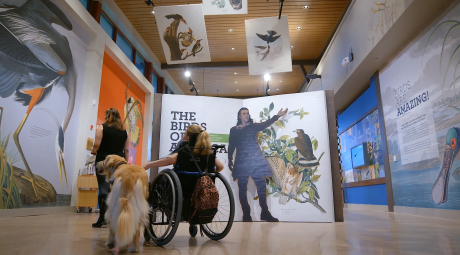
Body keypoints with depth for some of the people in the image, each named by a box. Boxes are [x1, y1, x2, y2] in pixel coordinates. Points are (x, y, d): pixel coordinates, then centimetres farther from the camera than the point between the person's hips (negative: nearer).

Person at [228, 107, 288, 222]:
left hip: (256, 160, 1)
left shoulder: (254, 126, 12)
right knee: (242, 188, -1)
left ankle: (265, 212, 8)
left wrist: (277, 116, -17)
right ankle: (246, 214, 7)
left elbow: (266, 124, -4)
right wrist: (230, 160, 5)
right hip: (242, 161, -1)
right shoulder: (234, 130, 11)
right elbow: (231, 146, 11)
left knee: (261, 186, -1)